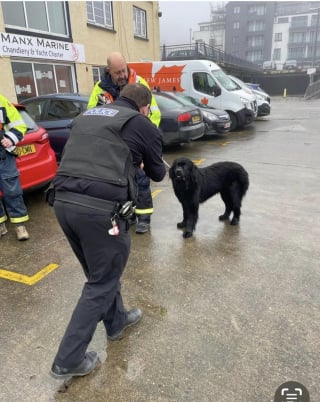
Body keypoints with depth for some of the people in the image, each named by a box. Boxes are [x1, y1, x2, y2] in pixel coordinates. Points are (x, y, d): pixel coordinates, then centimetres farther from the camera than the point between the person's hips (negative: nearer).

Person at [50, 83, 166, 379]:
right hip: (101, 208, -7)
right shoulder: (143, 124, 5)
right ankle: (69, 360, 22)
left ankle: (117, 322, 46)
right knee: (101, 282, 12)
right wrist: (141, 162, 38)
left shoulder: (86, 116, 22)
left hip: (63, 201, 7)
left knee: (100, 272, 25)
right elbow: (158, 173, 15)